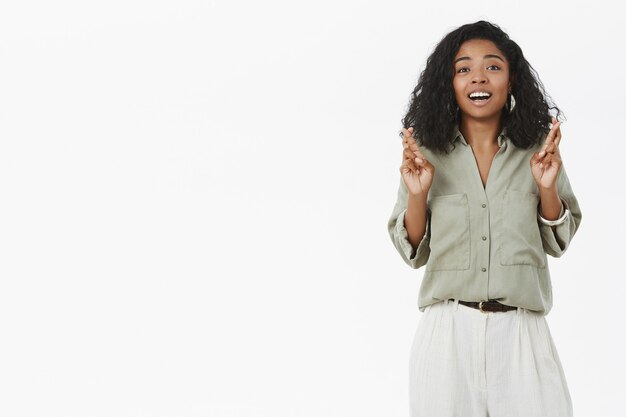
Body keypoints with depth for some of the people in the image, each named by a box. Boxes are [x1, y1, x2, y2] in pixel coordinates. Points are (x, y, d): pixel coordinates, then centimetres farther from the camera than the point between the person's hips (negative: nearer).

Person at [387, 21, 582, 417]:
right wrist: (417, 193, -10)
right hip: (448, 331, 0)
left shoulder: (537, 150, 3)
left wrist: (546, 187, -7)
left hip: (522, 332, 0)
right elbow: (414, 253, 6)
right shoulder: (427, 153, 2)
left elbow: (557, 243, 9)